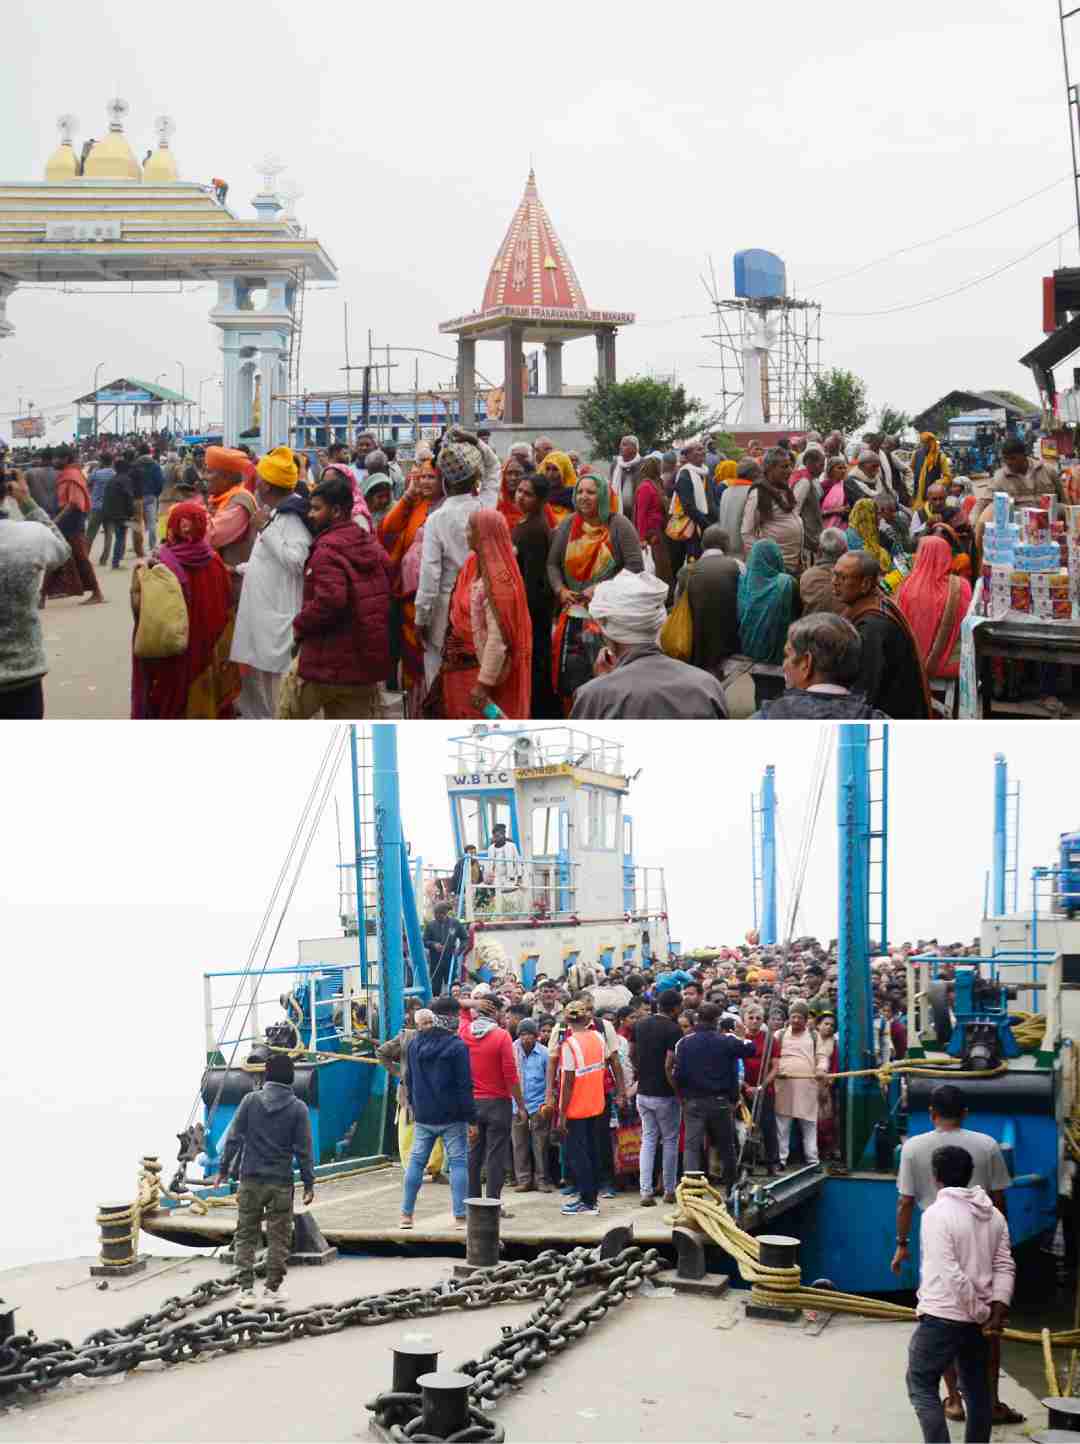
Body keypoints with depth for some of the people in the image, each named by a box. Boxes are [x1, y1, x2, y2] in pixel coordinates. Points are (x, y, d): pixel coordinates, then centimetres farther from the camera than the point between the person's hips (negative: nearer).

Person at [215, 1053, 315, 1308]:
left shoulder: (250, 1100, -2)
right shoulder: (297, 1108, -3)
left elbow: (233, 1138, -2)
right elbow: (303, 1149, -2)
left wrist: (224, 1168, 8)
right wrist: (309, 1183, 4)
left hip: (251, 1180, 1)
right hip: (281, 1182, -1)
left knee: (246, 1235, 8)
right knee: (279, 1237, 9)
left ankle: (246, 1289, 4)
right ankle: (273, 1288, 12)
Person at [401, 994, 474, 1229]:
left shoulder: (415, 1043, 7)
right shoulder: (457, 1046, -11)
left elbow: (410, 1080, 14)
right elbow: (464, 1085, -12)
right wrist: (471, 1118, -9)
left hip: (423, 1115, 5)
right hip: (451, 1117, -5)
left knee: (416, 1161, 11)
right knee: (458, 1162, 0)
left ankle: (406, 1214, 11)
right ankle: (460, 1217, -3)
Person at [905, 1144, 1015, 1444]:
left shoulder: (936, 1214, -16)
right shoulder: (993, 1215, 6)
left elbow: (952, 1275, -21)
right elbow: (1004, 1267, 1)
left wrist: (982, 1314, -12)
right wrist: (997, 1313, -4)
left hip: (942, 1317, -7)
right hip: (978, 1319, 7)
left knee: (922, 1385, 4)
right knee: (977, 1389, 16)